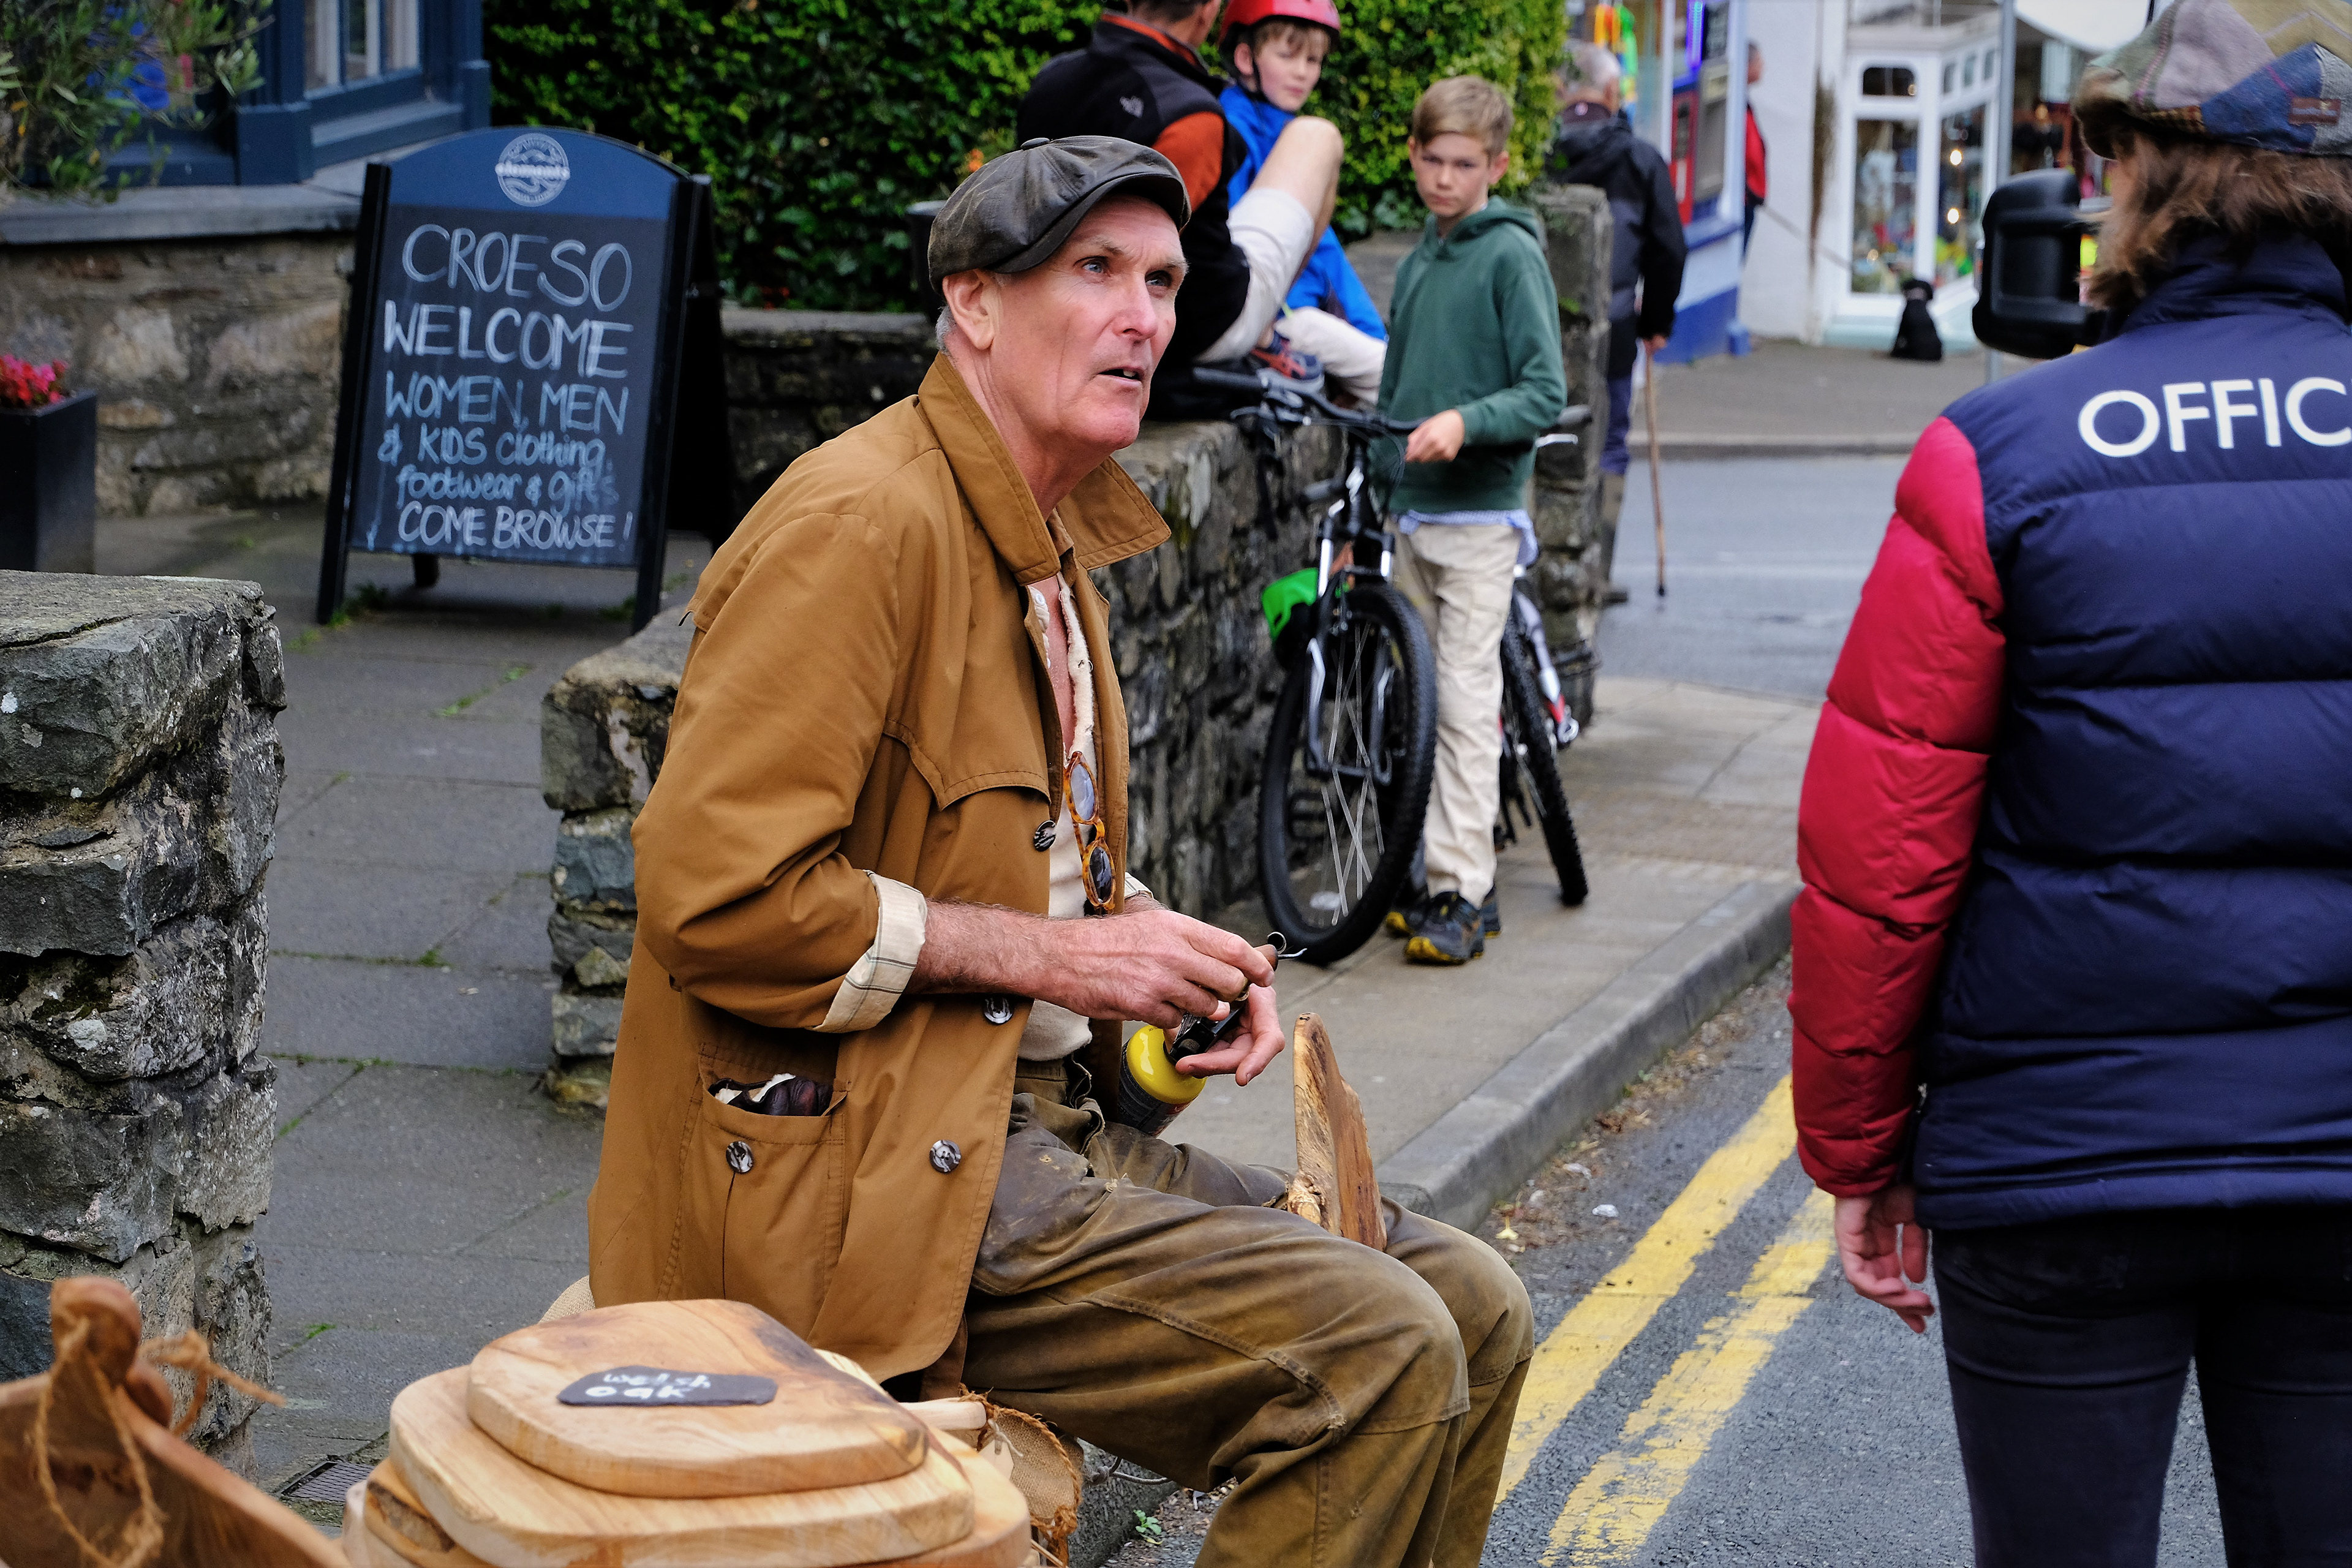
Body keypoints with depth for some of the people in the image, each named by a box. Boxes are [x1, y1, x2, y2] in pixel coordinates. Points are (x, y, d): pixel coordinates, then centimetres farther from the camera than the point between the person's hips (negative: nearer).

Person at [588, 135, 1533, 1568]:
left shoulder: (1052, 540, 17)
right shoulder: (864, 523, -15)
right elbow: (716, 897, -23)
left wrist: (1172, 959, 8)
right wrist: (1047, 954, -17)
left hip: (1045, 1116, 10)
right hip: (859, 1175, -10)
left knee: (1474, 1309, 3)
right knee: (1375, 1354, -21)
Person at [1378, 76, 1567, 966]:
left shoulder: (1511, 254, -7)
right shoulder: (1418, 262, 15)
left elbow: (1546, 392, -14)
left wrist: (1465, 420, -29)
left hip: (1480, 515, -7)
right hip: (1414, 513, 7)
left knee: (1464, 703, -10)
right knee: (1424, 701, 9)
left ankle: (1461, 895, -9)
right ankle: (1448, 882, 16)